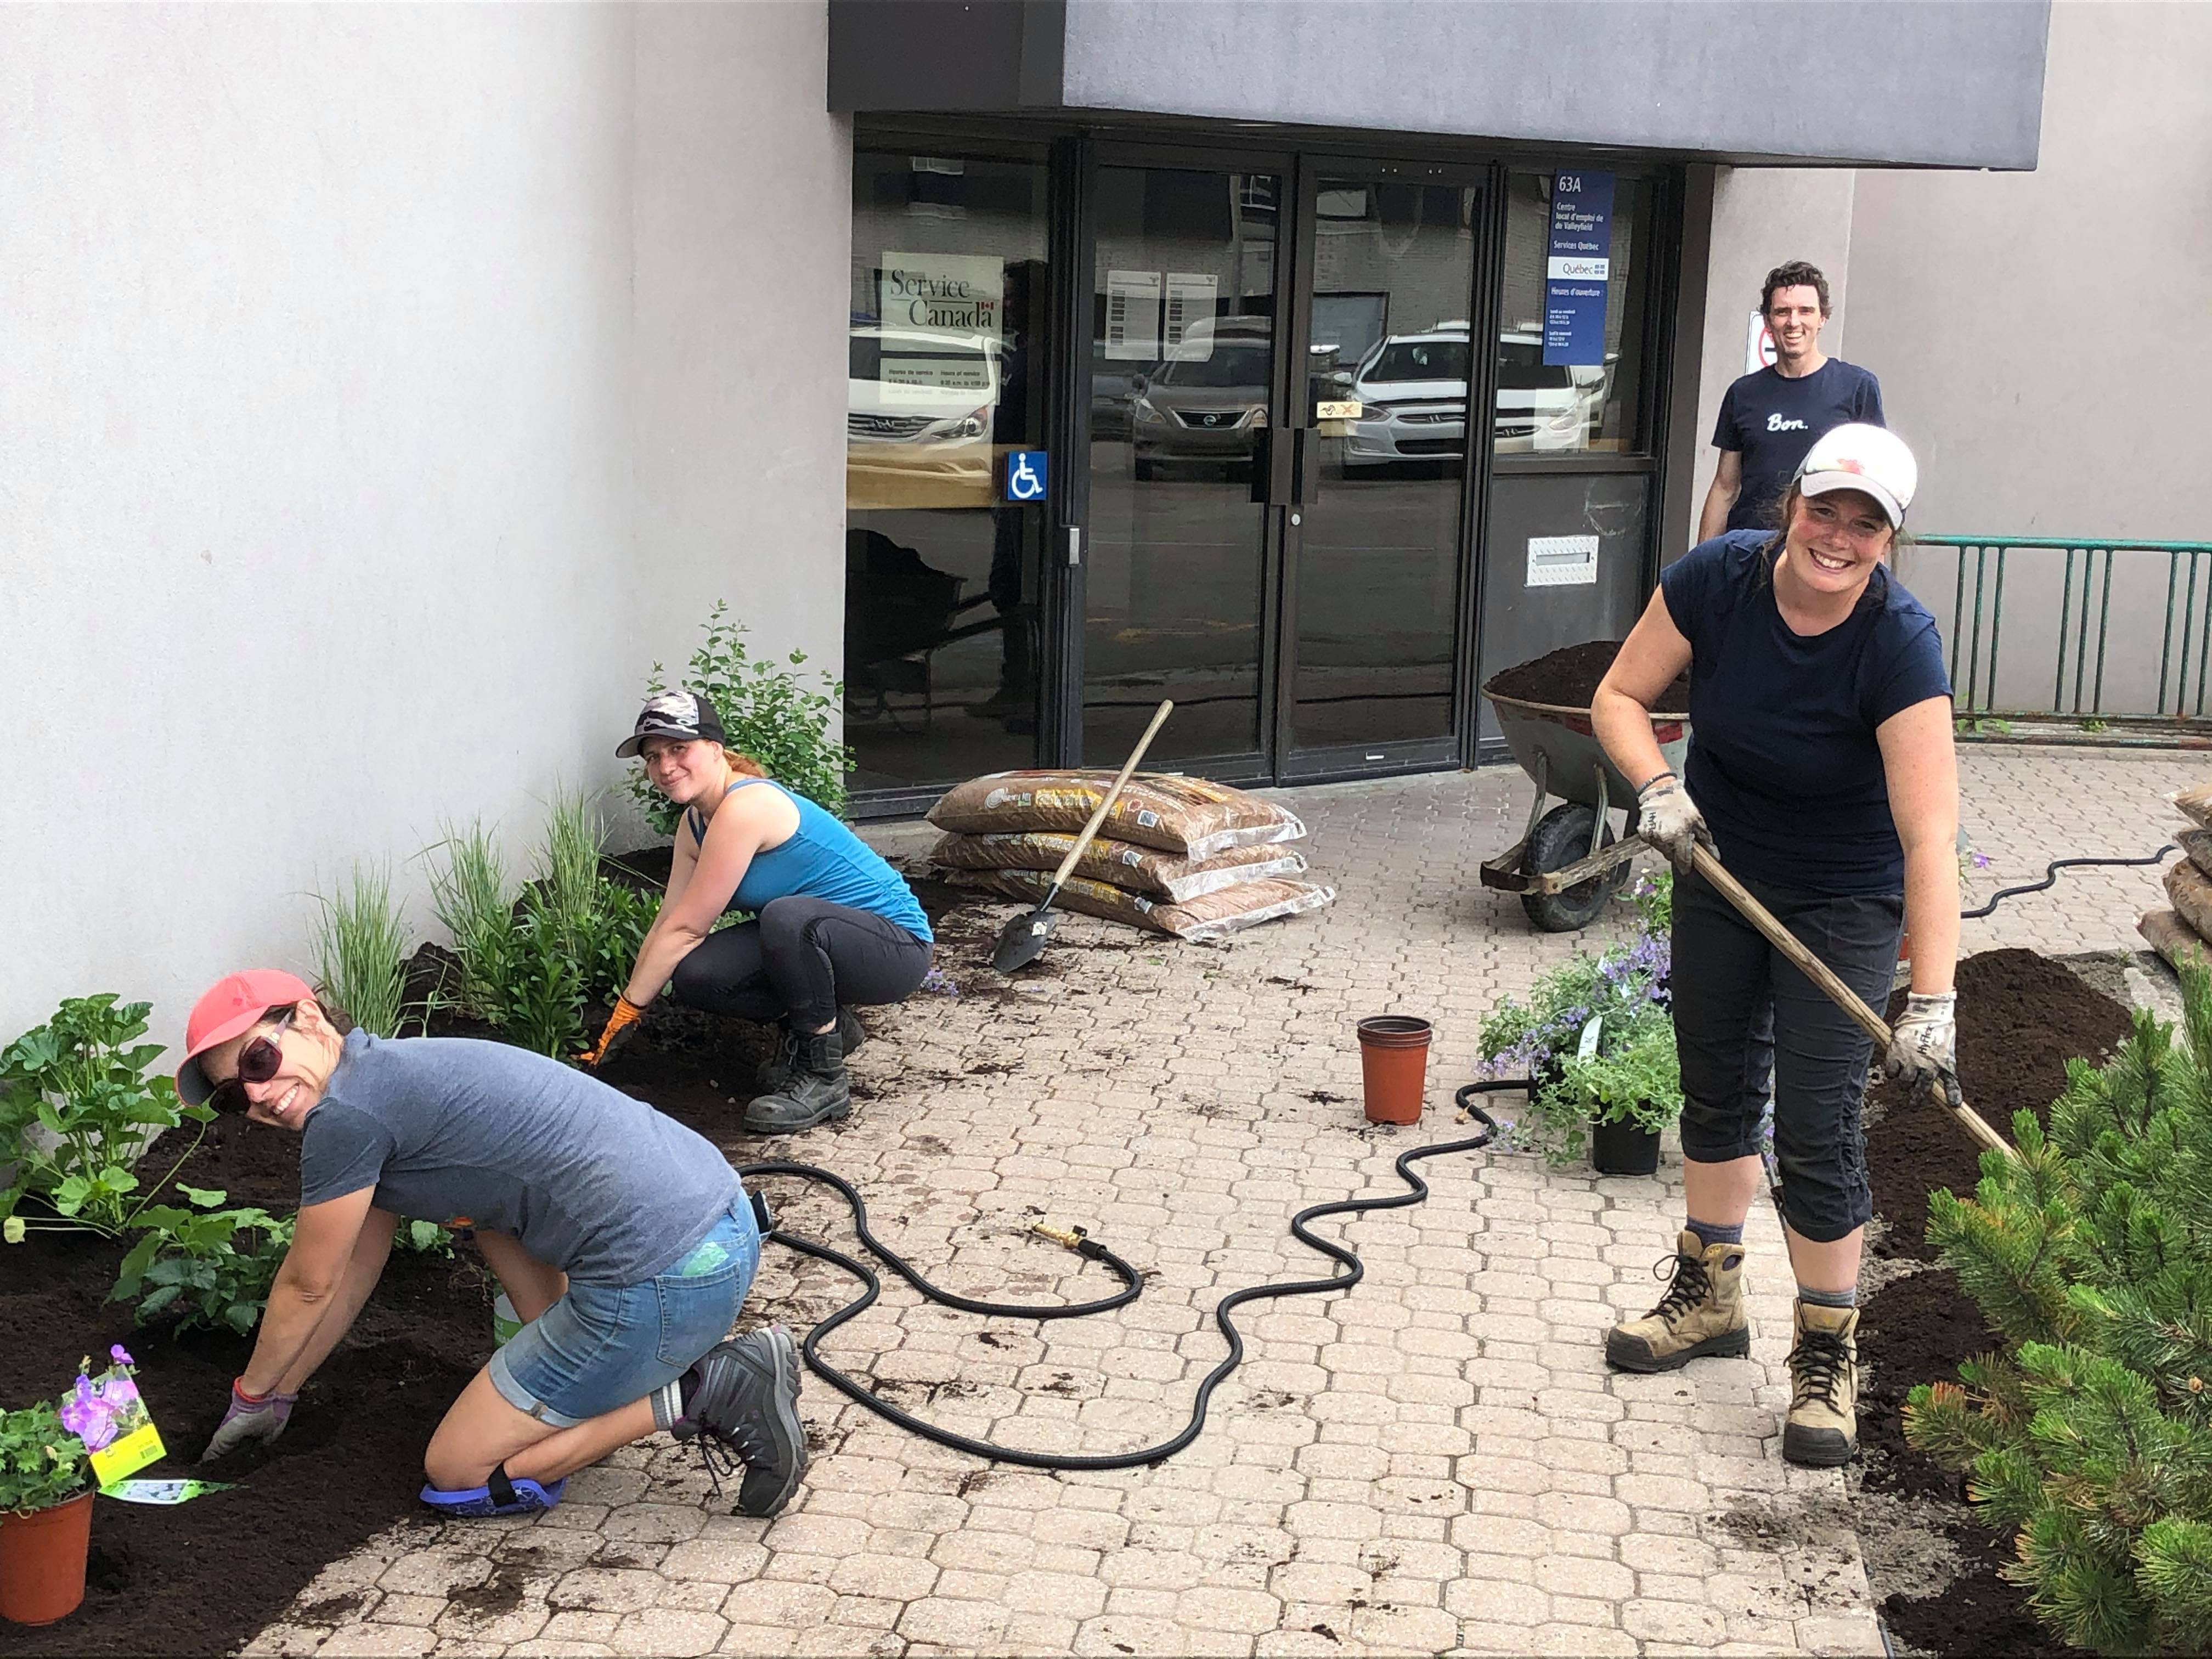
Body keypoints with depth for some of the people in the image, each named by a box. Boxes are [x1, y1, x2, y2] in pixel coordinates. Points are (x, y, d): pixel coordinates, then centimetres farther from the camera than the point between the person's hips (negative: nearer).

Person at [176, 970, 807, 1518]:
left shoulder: (344, 1115, -8)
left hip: (662, 1280, -9)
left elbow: (307, 1289, 7)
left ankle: (699, 1394, -1)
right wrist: (278, 1394, 39)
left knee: (455, 1474, 8)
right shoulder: (388, 1076, 20)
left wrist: (254, 1395, 24)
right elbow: (351, 1280, 31)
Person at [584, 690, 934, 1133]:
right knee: (692, 974, -12)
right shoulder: (695, 822, 6)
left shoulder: (745, 807, -23)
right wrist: (619, 1016, 3)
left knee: (788, 917, -39)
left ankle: (823, 1079, -21)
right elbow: (666, 925, 7)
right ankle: (825, 1022, 11)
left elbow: (685, 929, -20)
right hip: (811, 937, 9)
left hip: (897, 945, -9)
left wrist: (628, 1010, -12)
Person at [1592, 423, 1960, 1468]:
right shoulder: (1718, 578, -19)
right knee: (1715, 1088, 17)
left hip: (1844, 902, -4)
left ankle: (1827, 1360, 11)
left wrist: (1932, 1002, -41)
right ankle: (1709, 1299, 38)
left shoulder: (1898, 645, -29)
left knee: (1816, 1129, -7)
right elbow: (1620, 696, -8)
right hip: (1721, 870, 4)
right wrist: (1656, 786, -28)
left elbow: (1929, 837, -34)